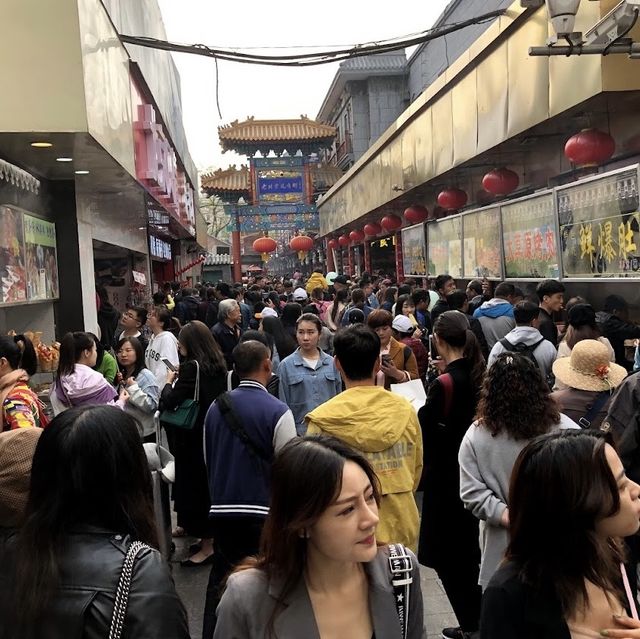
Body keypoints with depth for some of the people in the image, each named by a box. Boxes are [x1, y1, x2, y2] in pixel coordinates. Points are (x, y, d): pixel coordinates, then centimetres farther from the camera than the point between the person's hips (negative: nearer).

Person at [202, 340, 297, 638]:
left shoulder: (216, 408, 2)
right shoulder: (278, 411, -13)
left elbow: (208, 459, 12)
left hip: (221, 510, 5)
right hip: (263, 513, -4)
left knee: (220, 581, 14)